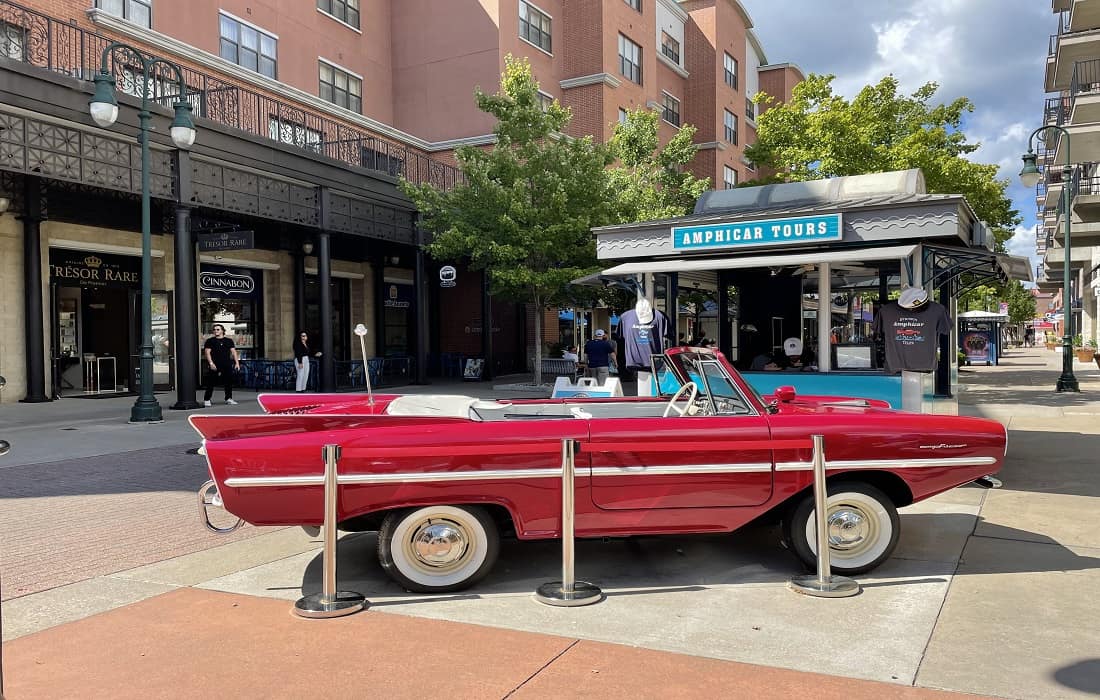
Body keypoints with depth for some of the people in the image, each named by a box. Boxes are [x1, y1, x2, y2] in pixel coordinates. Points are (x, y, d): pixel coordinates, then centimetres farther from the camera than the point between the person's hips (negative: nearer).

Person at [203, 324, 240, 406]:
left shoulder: (229, 341, 13)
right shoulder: (210, 341, 5)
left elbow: (233, 352, 9)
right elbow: (207, 352, -2)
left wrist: (237, 363, -1)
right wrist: (211, 363, -14)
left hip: (227, 366, 3)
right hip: (214, 366, -3)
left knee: (228, 382, 5)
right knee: (211, 383, -3)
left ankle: (228, 398, 15)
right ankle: (206, 400, 2)